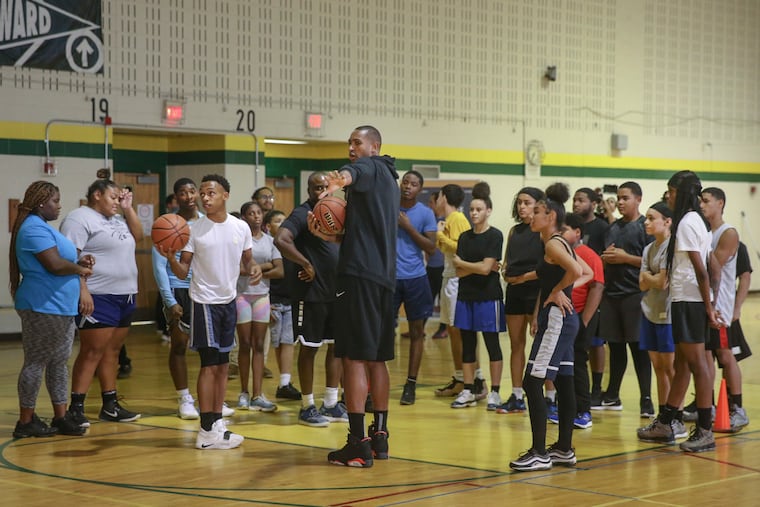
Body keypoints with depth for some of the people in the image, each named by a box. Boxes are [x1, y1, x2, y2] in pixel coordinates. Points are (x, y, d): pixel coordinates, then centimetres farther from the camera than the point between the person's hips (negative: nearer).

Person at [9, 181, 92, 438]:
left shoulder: (43, 227, 18)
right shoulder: (35, 228, -16)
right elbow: (55, 265, -24)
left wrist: (79, 262, 5)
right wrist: (80, 269, -7)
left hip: (60, 309, 10)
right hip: (42, 309, -10)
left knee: (59, 362, 12)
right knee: (36, 363, -3)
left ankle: (61, 417, 18)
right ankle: (26, 421, 4)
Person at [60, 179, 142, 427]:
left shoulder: (116, 219, 19)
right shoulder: (79, 218, -9)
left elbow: (137, 235, 19)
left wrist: (128, 208, 10)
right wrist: (82, 290, -24)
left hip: (125, 295, 9)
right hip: (98, 297, -9)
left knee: (112, 352, 11)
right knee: (92, 351, -10)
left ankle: (110, 405, 16)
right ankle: (76, 408, -7)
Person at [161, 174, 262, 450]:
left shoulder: (241, 227, 1)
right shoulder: (194, 230, -9)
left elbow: (247, 258, 14)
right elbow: (183, 272, -7)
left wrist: (254, 268, -9)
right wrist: (171, 258, -28)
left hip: (229, 301, 5)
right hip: (205, 301, -5)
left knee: (222, 364, 11)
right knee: (210, 364, -9)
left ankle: (217, 421, 20)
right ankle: (207, 432, -9)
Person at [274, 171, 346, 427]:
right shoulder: (302, 214, -12)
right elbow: (280, 240, -27)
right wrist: (306, 264, -22)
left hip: (336, 291, 8)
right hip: (311, 293, -8)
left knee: (337, 346, 10)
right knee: (309, 348, 0)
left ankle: (331, 404, 19)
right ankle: (307, 407, 8)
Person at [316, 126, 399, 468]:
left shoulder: (370, 167, -3)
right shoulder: (389, 179, 25)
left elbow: (355, 171, -30)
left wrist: (341, 180, -52)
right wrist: (327, 232, 16)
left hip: (360, 273, -9)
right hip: (384, 276, 9)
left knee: (354, 358, -8)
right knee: (376, 359, 15)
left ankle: (358, 443, -11)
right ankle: (379, 436, 21)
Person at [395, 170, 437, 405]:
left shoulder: (426, 214, 0)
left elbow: (431, 248, -6)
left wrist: (409, 227, -12)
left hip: (415, 278, 0)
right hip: (390, 277, 0)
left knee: (416, 331, 3)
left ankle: (411, 384, 10)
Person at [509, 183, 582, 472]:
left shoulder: (553, 244, -13)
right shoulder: (558, 244, 15)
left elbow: (576, 271, -30)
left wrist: (556, 292, -14)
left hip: (556, 319, -11)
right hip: (560, 319, 11)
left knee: (532, 383, -10)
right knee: (563, 383, 12)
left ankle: (540, 453, -9)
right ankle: (564, 450, 18)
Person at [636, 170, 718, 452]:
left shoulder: (686, 222, -14)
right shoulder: (695, 220, 15)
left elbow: (701, 270, -18)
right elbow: (706, 268, 15)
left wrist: (708, 308, -18)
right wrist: (709, 307, 15)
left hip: (689, 302, -10)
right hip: (685, 300, 10)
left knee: (696, 363, -6)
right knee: (682, 364, 14)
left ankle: (705, 432, -3)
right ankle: (664, 425, 22)